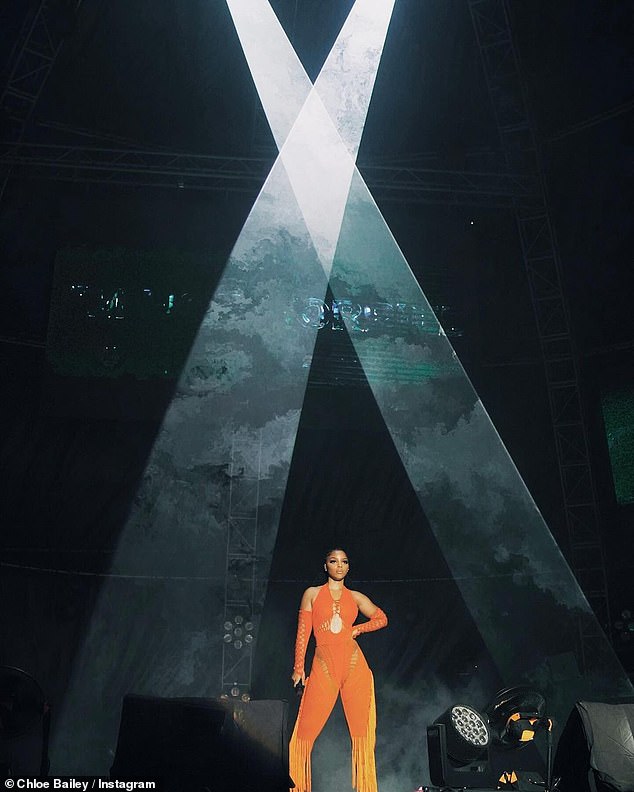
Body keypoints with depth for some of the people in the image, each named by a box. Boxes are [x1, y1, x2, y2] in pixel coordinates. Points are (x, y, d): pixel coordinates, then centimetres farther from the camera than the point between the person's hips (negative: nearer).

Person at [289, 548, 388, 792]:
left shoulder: (355, 597, 12)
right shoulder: (312, 593, 8)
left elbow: (382, 618, 21)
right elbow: (303, 632, 6)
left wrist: (357, 629, 6)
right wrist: (299, 667, 1)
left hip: (354, 664, 2)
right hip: (323, 665, -1)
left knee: (361, 730, 1)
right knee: (306, 731, -5)